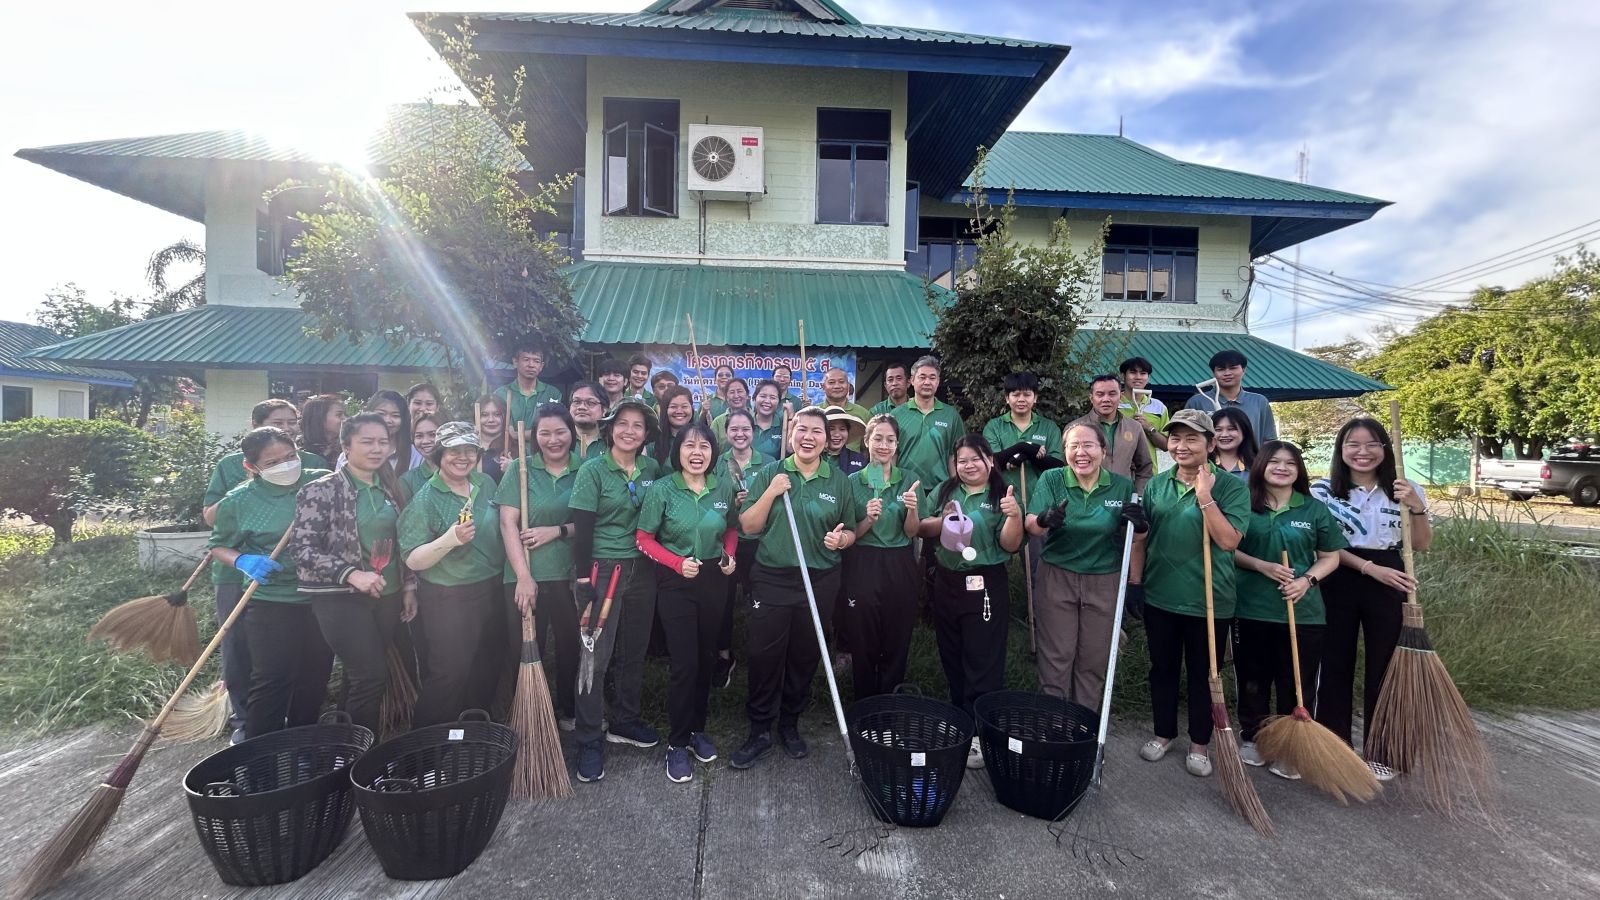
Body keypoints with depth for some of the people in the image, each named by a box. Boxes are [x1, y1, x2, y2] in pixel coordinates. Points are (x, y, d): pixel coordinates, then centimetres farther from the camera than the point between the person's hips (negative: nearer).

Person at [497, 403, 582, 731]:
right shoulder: (520, 468, 1)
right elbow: (508, 523, -5)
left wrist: (557, 531, -13)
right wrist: (523, 576, -12)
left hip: (571, 577, 1)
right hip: (526, 577, -1)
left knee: (571, 650, 10)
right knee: (523, 653, 5)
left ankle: (569, 711, 31)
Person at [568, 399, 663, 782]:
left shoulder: (651, 469, 5)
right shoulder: (592, 471, -8)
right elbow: (582, 529, -11)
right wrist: (583, 582, -14)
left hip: (642, 570, 5)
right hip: (601, 569, -5)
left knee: (635, 651, 14)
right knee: (596, 656, -2)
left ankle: (624, 722, 32)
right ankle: (589, 740, 12)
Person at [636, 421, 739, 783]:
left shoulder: (724, 488, -2)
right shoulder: (662, 489, -11)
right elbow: (644, 539, -7)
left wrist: (730, 555, -5)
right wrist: (678, 563, -19)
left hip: (714, 581, 4)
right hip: (676, 583, -3)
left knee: (706, 659, 13)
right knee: (684, 663, -4)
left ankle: (697, 729, 33)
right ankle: (677, 743, 15)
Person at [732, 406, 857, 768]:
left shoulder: (839, 481, 4)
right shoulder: (770, 474, 0)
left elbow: (850, 531, 10)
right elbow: (748, 526, -1)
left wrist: (841, 538, -13)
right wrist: (770, 493, -15)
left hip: (820, 583, 2)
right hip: (771, 579, -1)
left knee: (805, 657, 12)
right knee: (764, 656, 2)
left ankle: (790, 723, 33)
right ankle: (760, 731, 20)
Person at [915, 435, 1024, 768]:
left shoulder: (1001, 497, -2)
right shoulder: (943, 491, 7)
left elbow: (1010, 546, -7)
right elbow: (920, 528, 5)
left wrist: (1015, 516, -24)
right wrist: (943, 521, -14)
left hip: (985, 586, -4)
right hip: (946, 584, 4)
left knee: (983, 662, -1)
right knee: (952, 656, 15)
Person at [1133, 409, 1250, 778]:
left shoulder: (1231, 487, -9)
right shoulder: (1157, 485, 3)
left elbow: (1228, 541, -19)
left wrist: (1204, 496, -22)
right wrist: (1135, 573, 5)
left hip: (1208, 599, -3)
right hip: (1160, 595, 4)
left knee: (1202, 674, 12)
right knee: (1163, 668, 16)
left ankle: (1200, 742, 31)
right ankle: (1164, 732, 34)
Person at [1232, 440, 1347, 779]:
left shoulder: (1315, 510, 2)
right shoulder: (1244, 505, 0)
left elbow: (1330, 557, 6)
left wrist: (1307, 580, -12)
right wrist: (1260, 565, -14)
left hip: (1302, 611, 0)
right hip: (1251, 610, 0)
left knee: (1296, 683, 8)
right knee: (1252, 680, 12)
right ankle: (1251, 739, 29)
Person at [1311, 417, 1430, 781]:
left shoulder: (1404, 489, 3)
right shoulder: (1323, 490, -4)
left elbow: (1421, 545, 2)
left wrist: (1416, 506, -13)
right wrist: (1370, 567, -17)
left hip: (1388, 584, 1)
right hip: (1339, 583, -1)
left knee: (1384, 666, 8)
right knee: (1335, 664, 7)